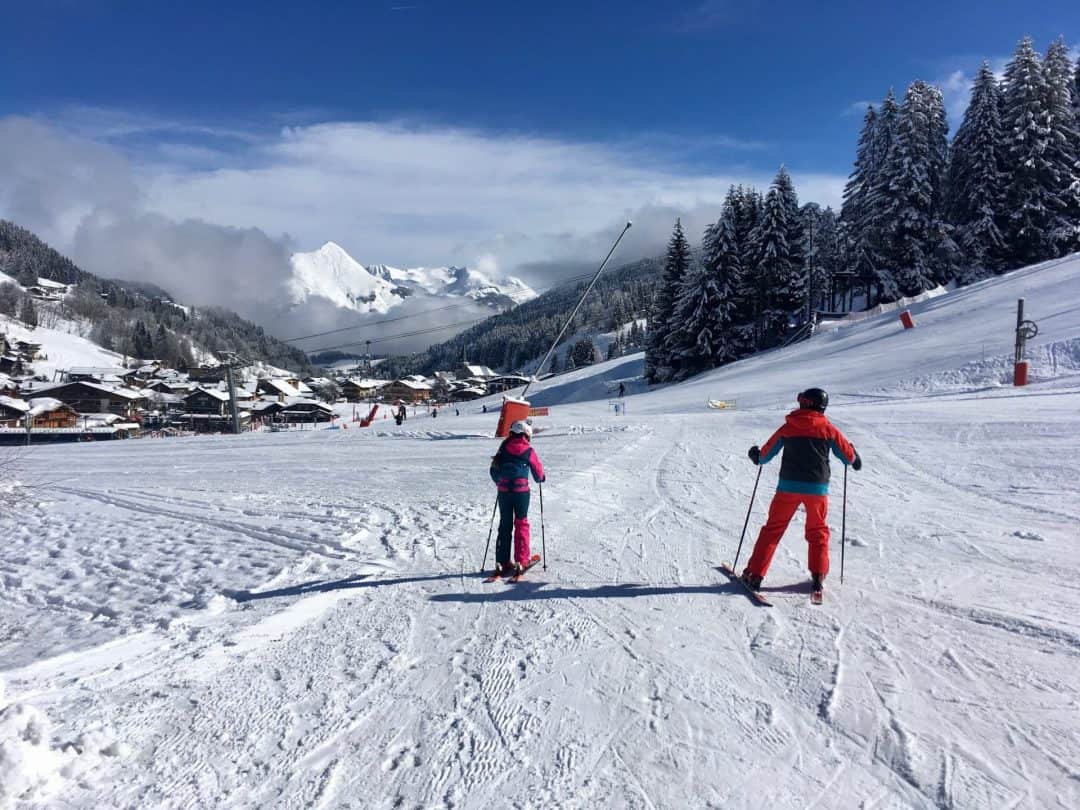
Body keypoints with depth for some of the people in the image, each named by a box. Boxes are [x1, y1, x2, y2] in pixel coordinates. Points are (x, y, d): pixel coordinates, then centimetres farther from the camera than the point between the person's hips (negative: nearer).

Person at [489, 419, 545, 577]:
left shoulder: (503, 448, 3)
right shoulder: (528, 450, -5)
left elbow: (494, 470, 9)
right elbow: (538, 471, 5)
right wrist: (542, 478, 27)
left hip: (503, 491, 3)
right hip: (521, 491, -3)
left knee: (505, 524, 10)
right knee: (521, 523, 10)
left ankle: (502, 562, 9)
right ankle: (521, 560, 6)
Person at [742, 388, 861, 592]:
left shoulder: (788, 427, 0)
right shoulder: (828, 429, 1)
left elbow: (765, 455, 4)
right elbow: (849, 456, 8)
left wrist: (755, 455, 27)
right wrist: (855, 459, 32)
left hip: (788, 486, 0)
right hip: (818, 488, 1)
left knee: (773, 529, 6)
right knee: (818, 531, 19)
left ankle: (755, 574, 3)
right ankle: (818, 576, 16)